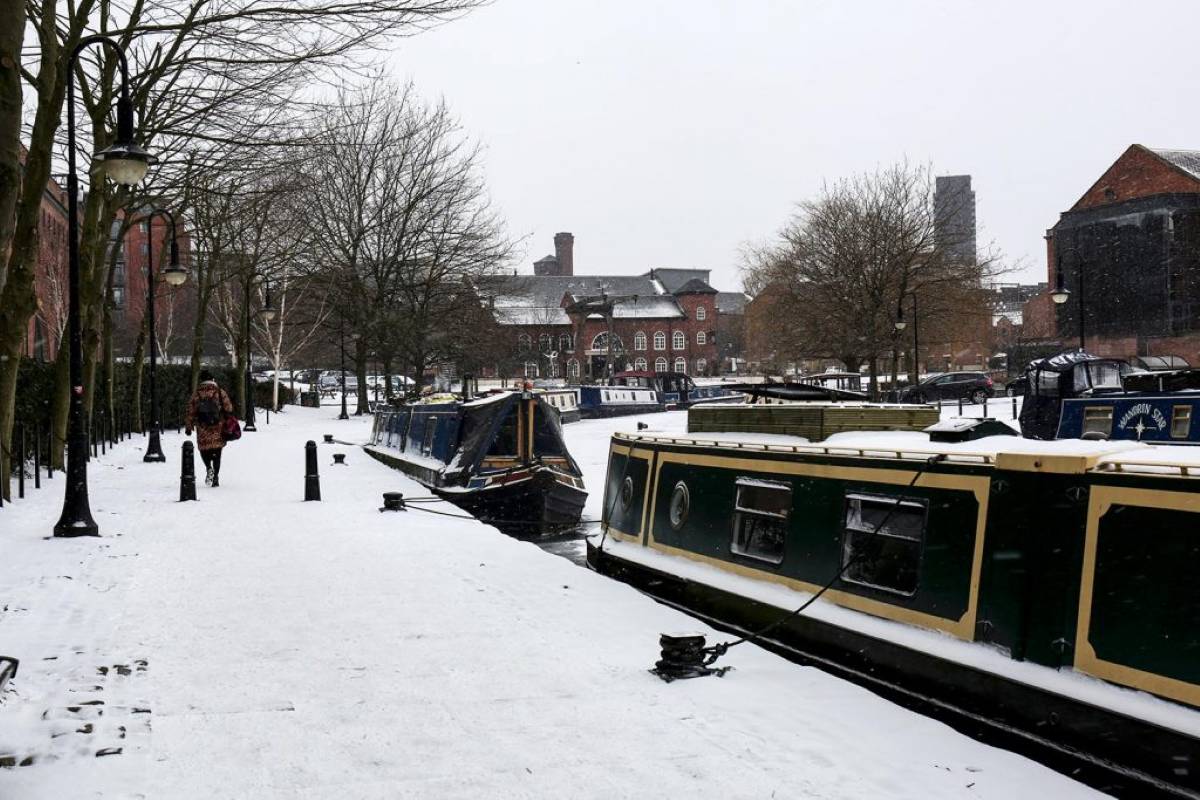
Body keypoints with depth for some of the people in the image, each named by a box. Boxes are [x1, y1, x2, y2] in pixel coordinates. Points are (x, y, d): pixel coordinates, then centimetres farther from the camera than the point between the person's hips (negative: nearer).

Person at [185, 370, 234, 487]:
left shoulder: (196, 393, 1)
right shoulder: (220, 392, 0)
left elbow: (190, 410, 3)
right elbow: (229, 408, 1)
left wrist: (189, 426, 10)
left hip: (202, 428, 0)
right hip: (218, 427, 0)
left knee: (203, 448, 14)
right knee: (216, 453, 7)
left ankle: (209, 468, -12)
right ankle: (216, 477, 2)